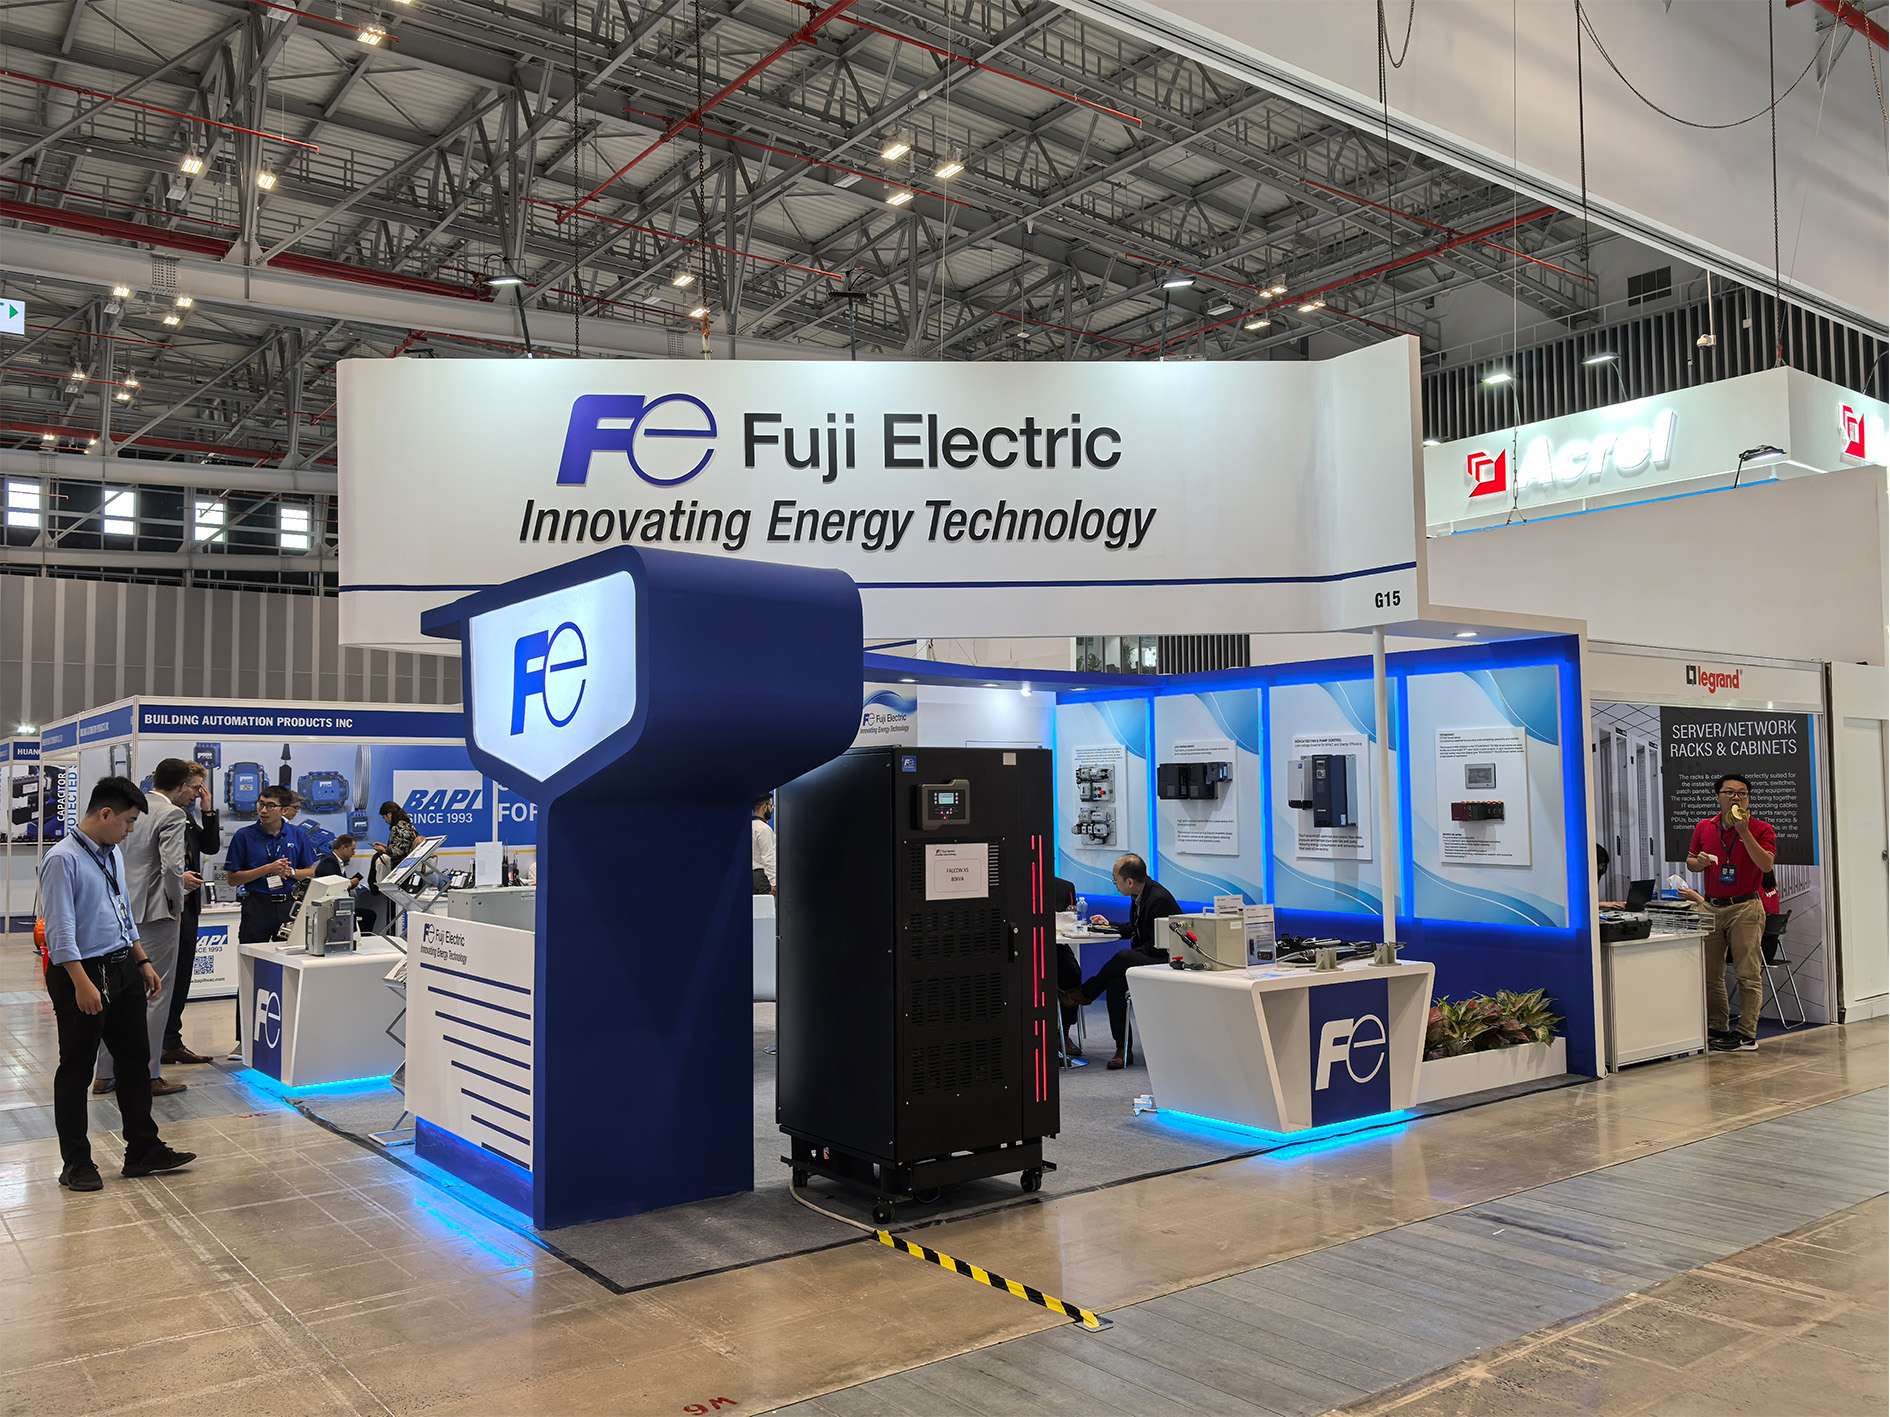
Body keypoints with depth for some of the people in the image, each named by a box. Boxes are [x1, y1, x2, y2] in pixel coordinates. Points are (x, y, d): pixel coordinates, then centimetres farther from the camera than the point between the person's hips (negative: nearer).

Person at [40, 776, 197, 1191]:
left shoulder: (114, 854, 11)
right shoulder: (62, 860, -15)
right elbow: (60, 929, -20)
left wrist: (143, 963, 18)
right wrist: (83, 984, -25)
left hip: (122, 970, 9)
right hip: (81, 973, -8)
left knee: (135, 1059, 13)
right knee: (76, 1071, 5)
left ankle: (143, 1151, 24)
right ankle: (76, 1164, 18)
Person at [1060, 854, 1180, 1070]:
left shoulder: (1159, 899, -23)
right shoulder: (1139, 895, 8)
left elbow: (1158, 947, -23)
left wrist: (1130, 956, -19)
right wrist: (1109, 926, 16)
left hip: (1164, 960, -9)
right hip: (1146, 959, 9)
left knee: (1122, 958, -31)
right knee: (1116, 983, -19)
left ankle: (1085, 993, -5)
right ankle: (1123, 1050, -16)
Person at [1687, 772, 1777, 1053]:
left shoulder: (1761, 829, -1)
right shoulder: (1704, 828, 11)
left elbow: (1766, 864, -15)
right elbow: (1690, 862, 18)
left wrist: (1744, 831, -19)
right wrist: (1699, 862, -5)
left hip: (1745, 907, -4)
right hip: (1711, 907, 4)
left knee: (1748, 975, -4)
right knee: (1710, 974, 7)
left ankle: (1747, 1035, 0)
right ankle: (1716, 1029, 17)